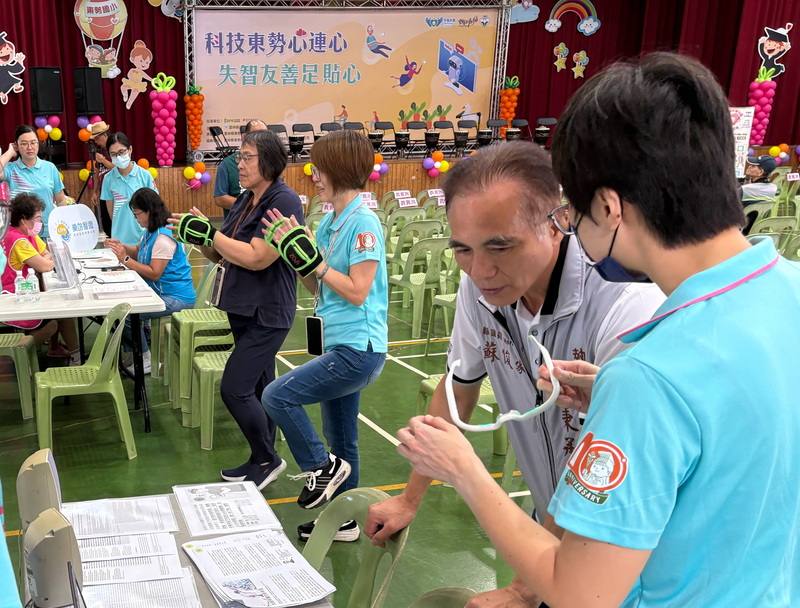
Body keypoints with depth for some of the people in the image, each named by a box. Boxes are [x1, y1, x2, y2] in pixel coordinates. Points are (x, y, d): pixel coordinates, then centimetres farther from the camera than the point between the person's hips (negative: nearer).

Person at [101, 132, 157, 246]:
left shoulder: (144, 175, -8)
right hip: (120, 236, 1)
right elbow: (110, 207, 9)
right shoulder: (108, 178, -3)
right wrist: (118, 226, 12)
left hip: (143, 233, -1)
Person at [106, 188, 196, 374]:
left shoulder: (163, 237, -21)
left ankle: (146, 358, -3)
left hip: (176, 298, -10)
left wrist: (125, 259, -21)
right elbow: (139, 252, 25)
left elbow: (154, 273, -22)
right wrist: (120, 246, 7)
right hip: (158, 291, 10)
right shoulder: (151, 231, 11)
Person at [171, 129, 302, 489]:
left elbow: (256, 258, -24)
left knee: (234, 389, -9)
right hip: (242, 309, 9)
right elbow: (221, 255, 12)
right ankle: (262, 461, 27)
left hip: (267, 313, -9)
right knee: (258, 388, 15)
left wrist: (209, 232, -18)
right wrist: (199, 237, -7)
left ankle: (267, 459, 9)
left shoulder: (284, 202, -17)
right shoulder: (245, 200, 9)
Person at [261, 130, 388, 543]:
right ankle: (342, 519, 31)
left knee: (276, 396, -16)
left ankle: (322, 467, 2)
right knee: (340, 442, 17)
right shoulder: (330, 221, 11)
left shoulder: (363, 223, -15)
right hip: (339, 345, 9)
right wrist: (295, 251, 0)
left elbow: (357, 292, -20)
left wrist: (312, 260, -17)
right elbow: (318, 287, 13)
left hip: (358, 349, -9)